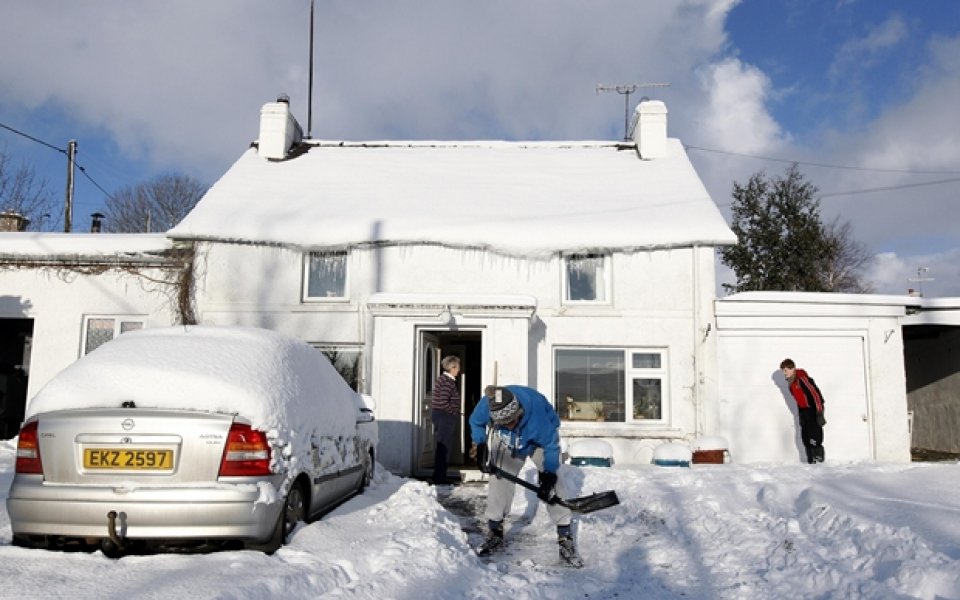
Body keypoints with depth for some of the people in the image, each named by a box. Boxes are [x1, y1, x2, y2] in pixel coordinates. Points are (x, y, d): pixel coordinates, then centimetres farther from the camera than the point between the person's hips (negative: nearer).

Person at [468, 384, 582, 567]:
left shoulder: (537, 418, -45)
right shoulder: (486, 405, -35)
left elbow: (551, 445, -27)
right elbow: (476, 423, -9)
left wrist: (548, 476, -27)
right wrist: (480, 448, -15)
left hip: (541, 438, -3)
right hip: (507, 443, 3)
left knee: (555, 482, -11)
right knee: (499, 479, -4)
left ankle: (565, 539, -3)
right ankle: (495, 533, 13)